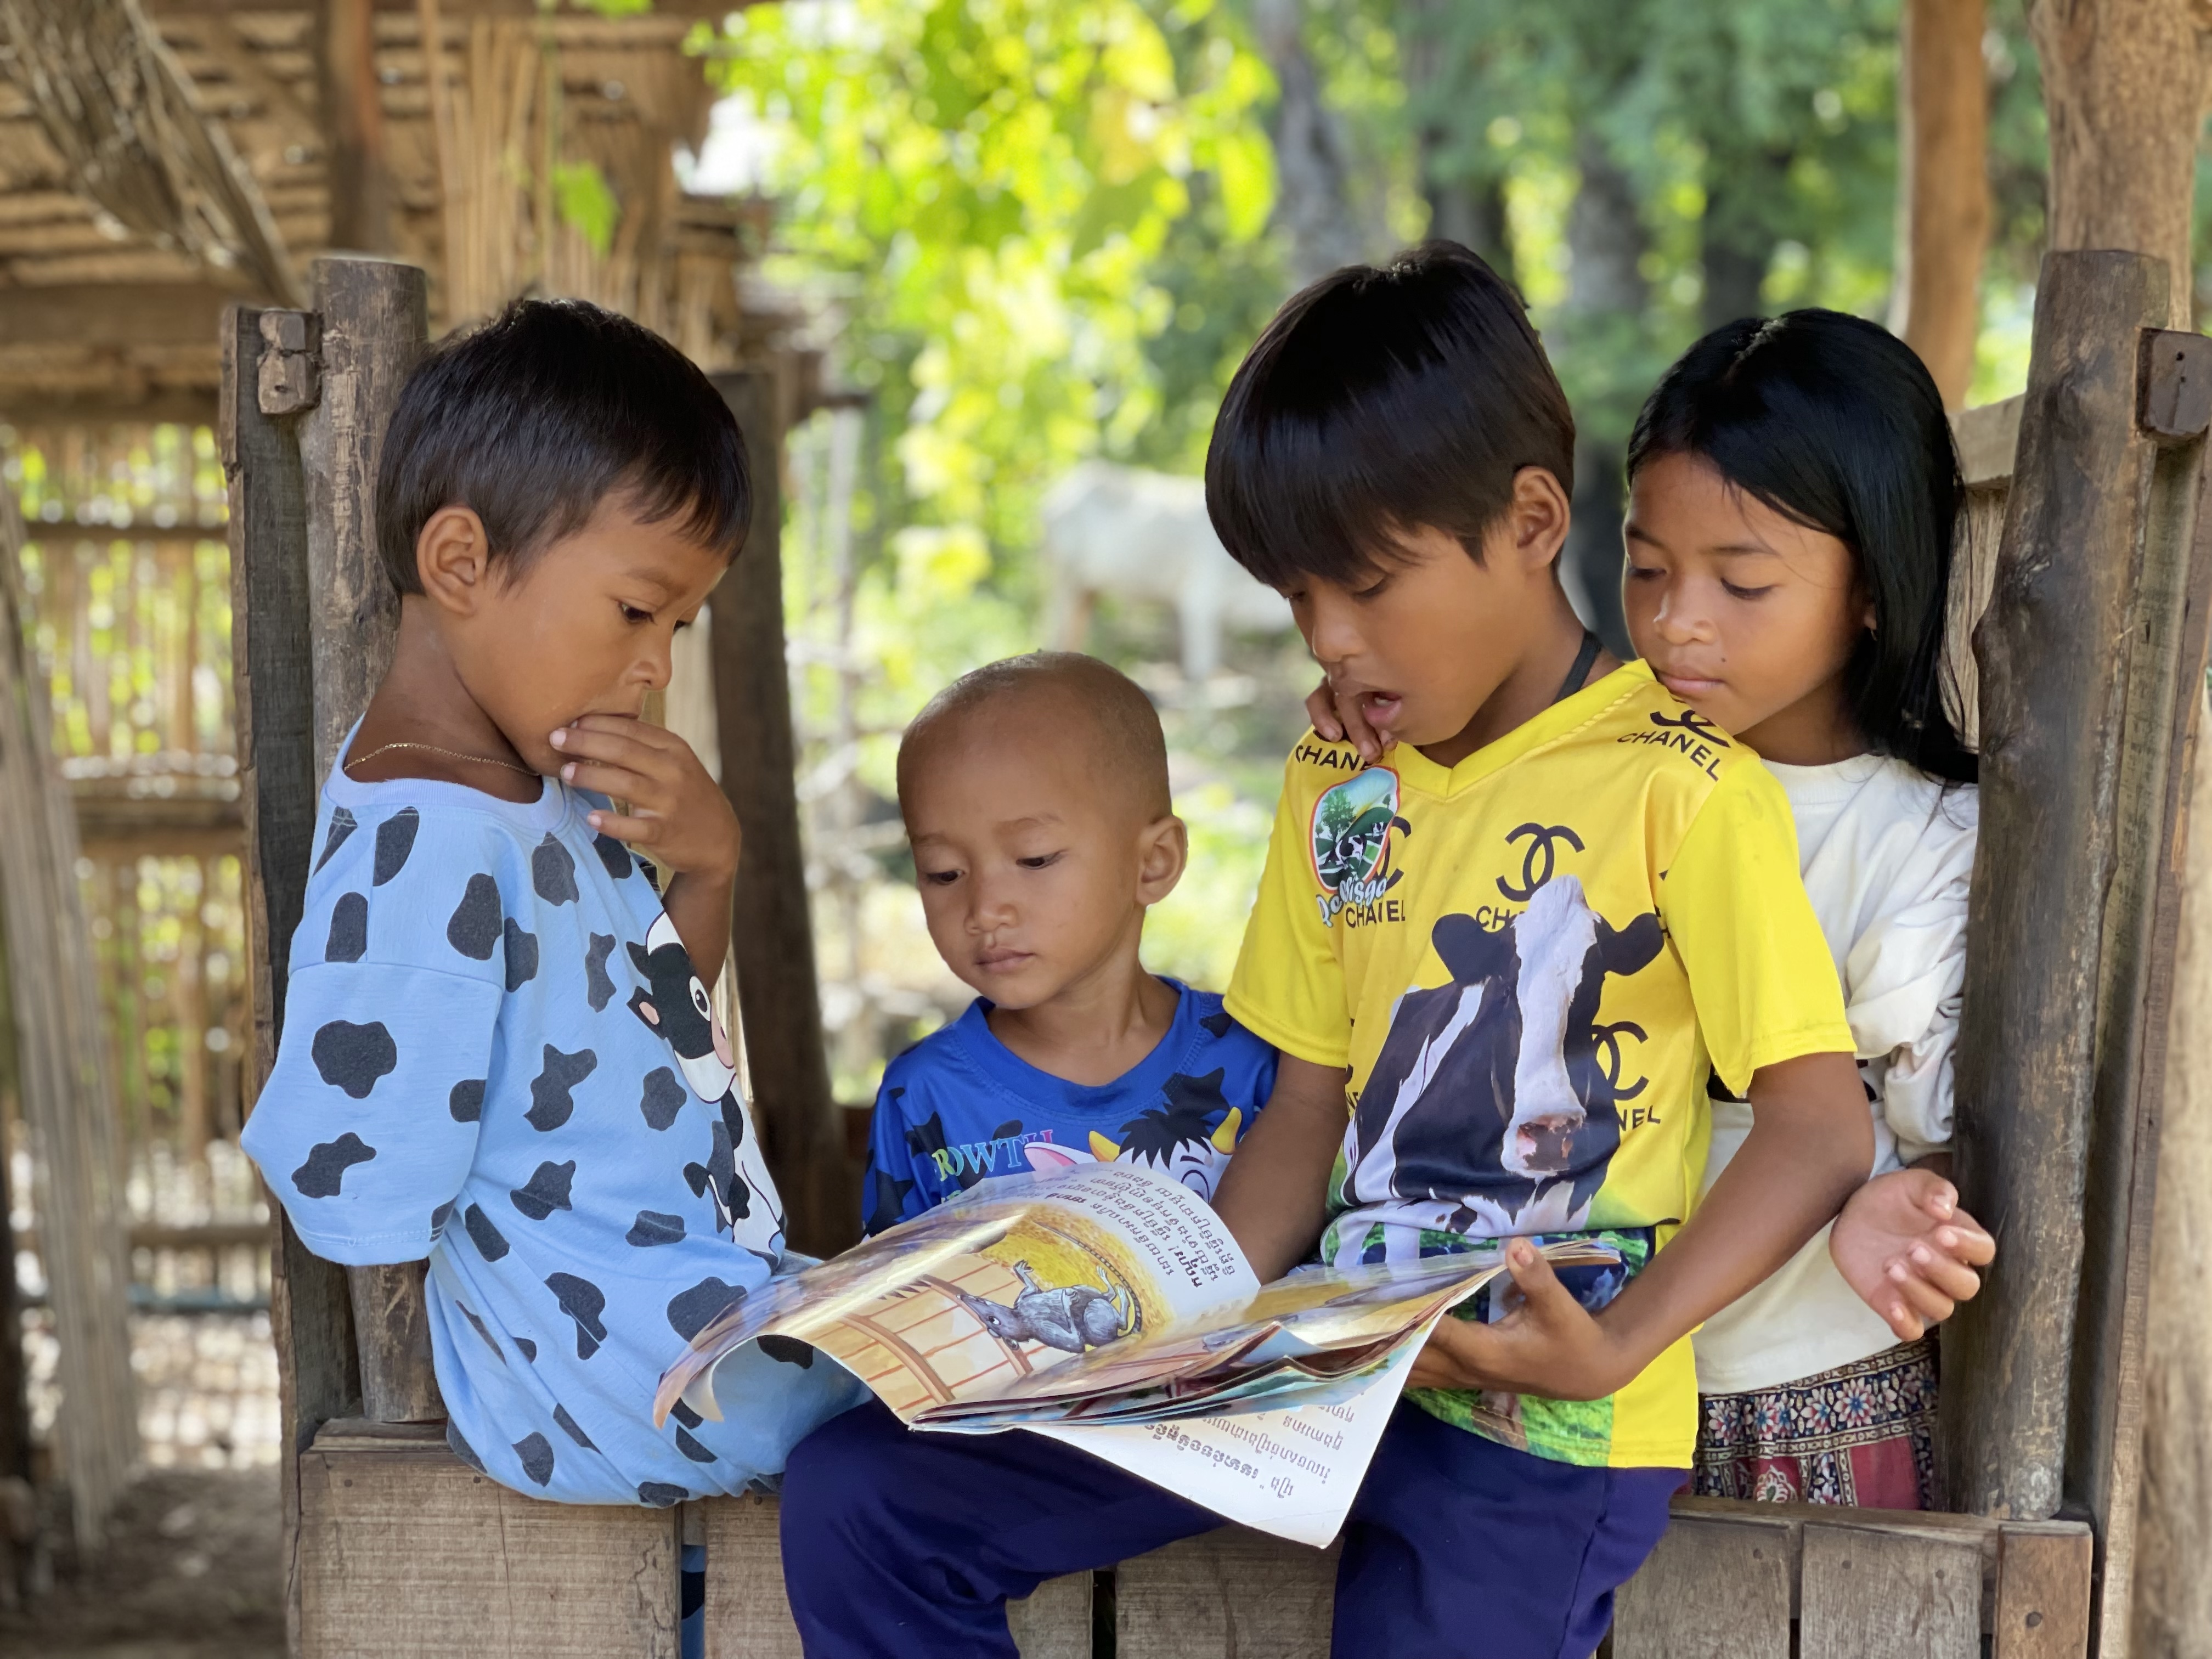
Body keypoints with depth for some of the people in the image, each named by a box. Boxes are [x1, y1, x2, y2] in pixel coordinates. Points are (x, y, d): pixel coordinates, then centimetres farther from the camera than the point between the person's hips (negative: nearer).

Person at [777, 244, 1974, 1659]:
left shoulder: (1681, 788, -10)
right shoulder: (1334, 782, 13)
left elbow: (1822, 1128, -13)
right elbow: (1306, 1112, 14)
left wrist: (1614, 1349, -24)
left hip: (1540, 1428, -6)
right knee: (854, 1499, -5)